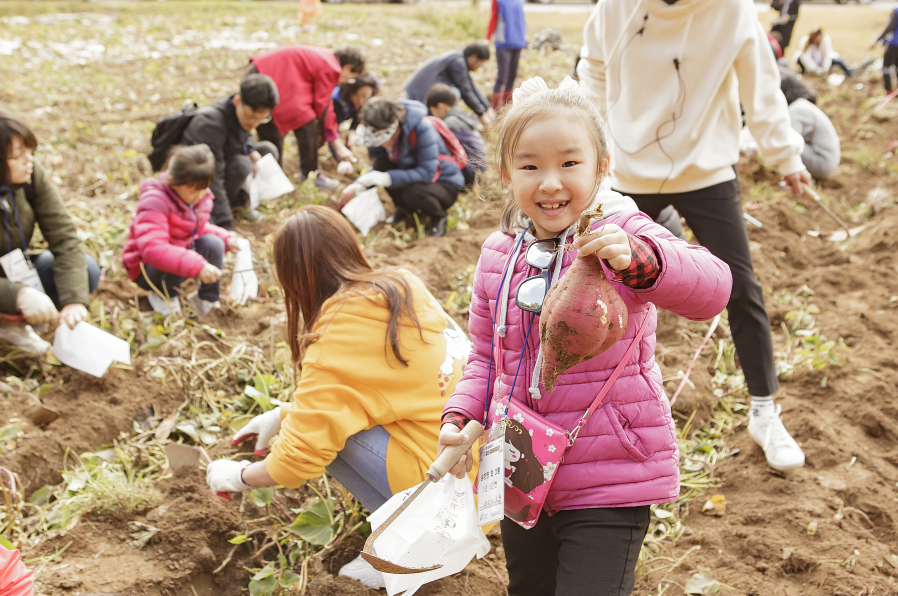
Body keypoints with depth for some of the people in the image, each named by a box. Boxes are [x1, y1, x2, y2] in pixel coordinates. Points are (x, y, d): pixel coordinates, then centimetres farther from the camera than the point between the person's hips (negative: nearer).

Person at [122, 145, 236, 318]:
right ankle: (164, 296, -5)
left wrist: (225, 238, -6)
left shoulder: (202, 197, -5)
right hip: (147, 268, -6)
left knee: (213, 243, -23)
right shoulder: (154, 200, -30)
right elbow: (152, 248, -43)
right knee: (179, 257, -39)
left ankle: (206, 300, -5)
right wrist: (198, 266, -53)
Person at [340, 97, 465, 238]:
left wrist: (384, 178, -39)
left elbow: (427, 173, -35)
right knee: (381, 163, -18)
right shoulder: (381, 130, -11)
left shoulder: (423, 129, -30)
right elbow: (377, 168, 2)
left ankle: (439, 217, -4)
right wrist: (357, 186, -17)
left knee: (413, 192, -38)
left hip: (445, 185, -6)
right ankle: (405, 209, 2)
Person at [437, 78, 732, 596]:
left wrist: (638, 259, -46)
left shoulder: (620, 235, -13)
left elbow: (713, 287, -28)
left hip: (611, 482, -5)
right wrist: (459, 418, -3)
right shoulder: (499, 256, 3)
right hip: (522, 478, 6)